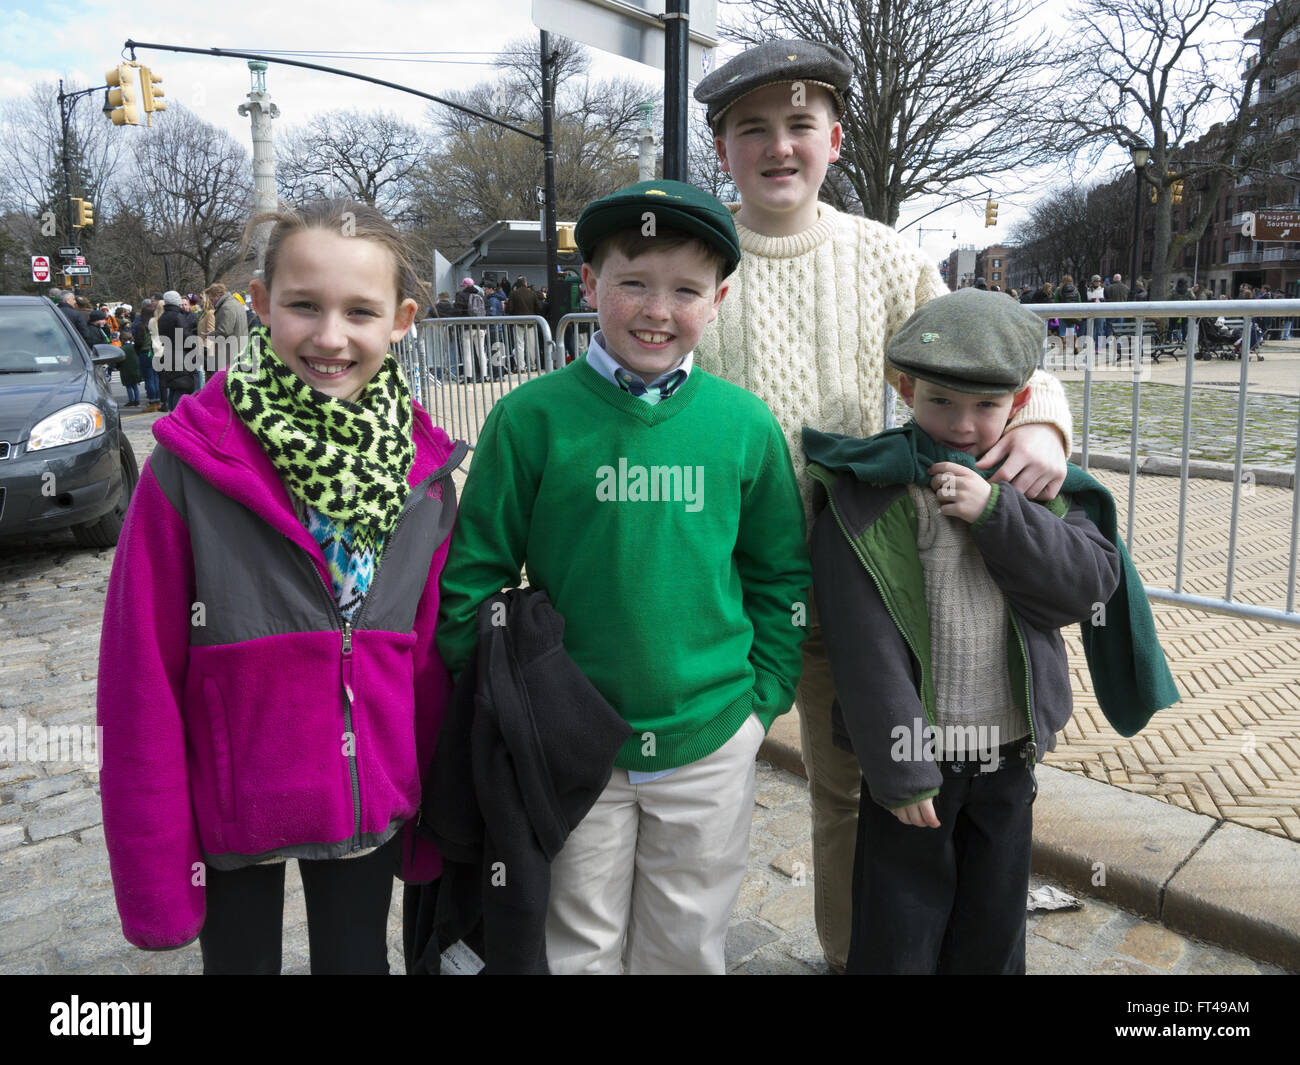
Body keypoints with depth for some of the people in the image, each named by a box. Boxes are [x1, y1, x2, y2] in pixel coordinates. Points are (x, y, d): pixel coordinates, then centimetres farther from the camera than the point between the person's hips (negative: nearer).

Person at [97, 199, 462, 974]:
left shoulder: (425, 468, -7)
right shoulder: (192, 463, -17)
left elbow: (429, 659, 0)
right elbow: (141, 678, -11)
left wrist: (430, 823, 4)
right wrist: (153, 870, -7)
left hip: (372, 812, 3)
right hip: (231, 815, -2)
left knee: (359, 956, 22)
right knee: (242, 956, 20)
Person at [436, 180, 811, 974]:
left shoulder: (746, 423, -3)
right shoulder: (532, 417, -10)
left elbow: (781, 575, 7)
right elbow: (476, 574, -3)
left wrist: (764, 694, 3)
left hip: (711, 743, 2)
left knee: (688, 947, 21)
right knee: (578, 948, 16)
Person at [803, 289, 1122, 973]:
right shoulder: (868, 495, -16)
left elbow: (1094, 581, -10)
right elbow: (866, 650, -18)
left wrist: (996, 512, -22)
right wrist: (899, 769, -18)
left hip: (1010, 751, 5)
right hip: (913, 759, -4)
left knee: (993, 930, 23)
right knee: (898, 938, 11)